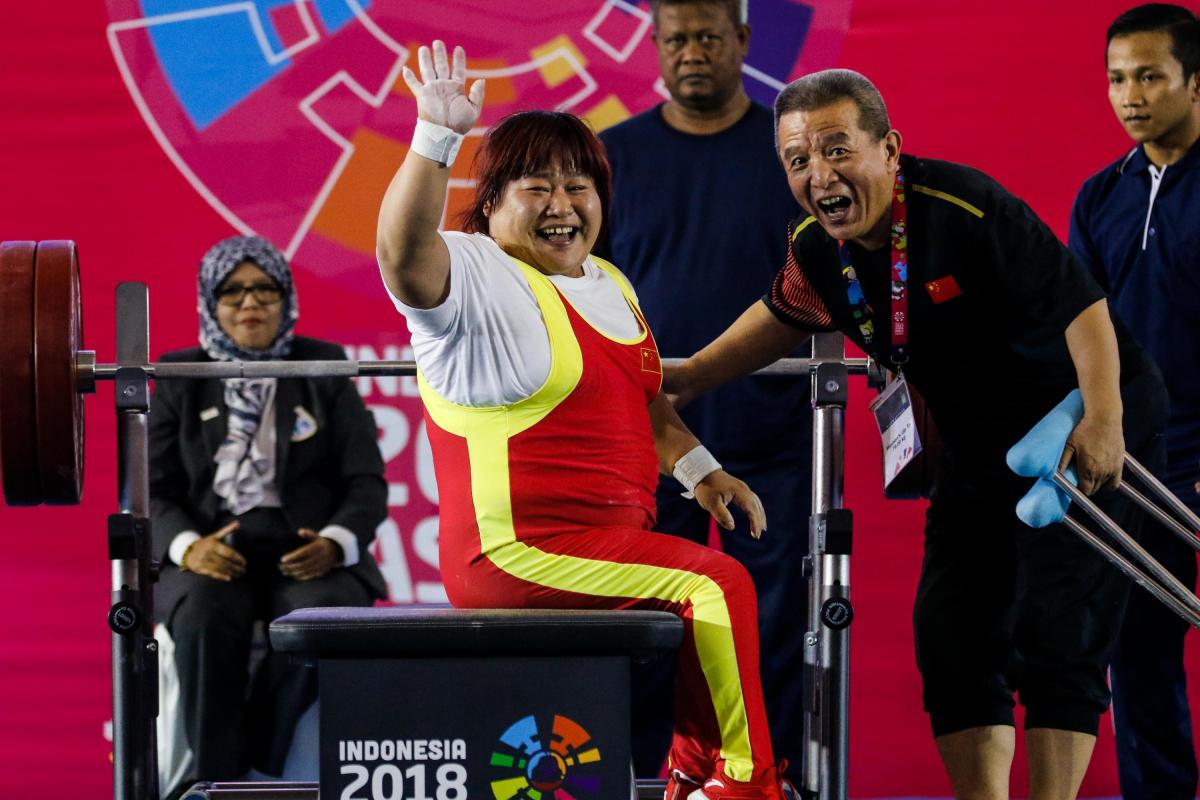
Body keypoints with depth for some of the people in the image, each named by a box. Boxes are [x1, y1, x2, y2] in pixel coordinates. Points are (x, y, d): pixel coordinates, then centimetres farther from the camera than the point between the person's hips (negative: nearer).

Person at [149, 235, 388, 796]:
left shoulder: (324, 374, 12)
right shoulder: (181, 382, 14)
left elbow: (366, 482, 5)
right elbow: (155, 490, 7)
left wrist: (335, 543, -16)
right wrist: (187, 546, -16)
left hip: (308, 556, 0)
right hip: (211, 556, 0)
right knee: (205, 618, -36)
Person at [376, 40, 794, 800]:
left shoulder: (608, 283, 18)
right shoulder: (475, 275, -10)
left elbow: (643, 396, 29)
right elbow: (404, 252, -31)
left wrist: (698, 467, 17)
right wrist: (436, 138, -43)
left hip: (614, 536, 10)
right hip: (517, 551, -9)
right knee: (715, 584, -18)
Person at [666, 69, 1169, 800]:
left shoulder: (964, 207, -27)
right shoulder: (817, 249, -5)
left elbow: (1082, 306, -25)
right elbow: (784, 316, 19)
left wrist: (1104, 422, -29)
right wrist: (681, 378, 18)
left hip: (1084, 435, -7)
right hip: (978, 452, 7)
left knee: (1057, 630, -12)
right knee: (951, 630, 2)